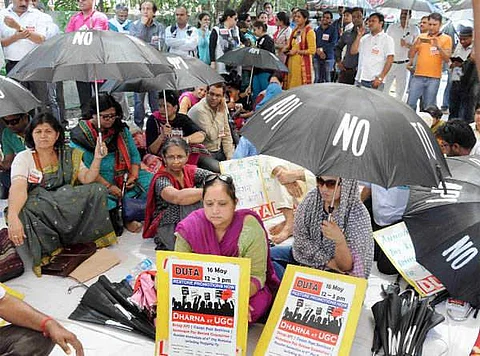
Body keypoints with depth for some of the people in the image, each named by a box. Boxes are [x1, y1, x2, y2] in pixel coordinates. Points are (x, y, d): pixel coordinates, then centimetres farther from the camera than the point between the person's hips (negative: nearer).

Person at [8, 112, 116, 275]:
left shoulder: (69, 156, 7)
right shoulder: (24, 158, -4)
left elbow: (87, 179, -3)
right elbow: (18, 188, -22)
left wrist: (97, 159, -21)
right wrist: (13, 217, -40)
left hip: (67, 209, 3)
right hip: (38, 209, -3)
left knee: (97, 190, -16)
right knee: (26, 209, -37)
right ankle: (45, 252, -17)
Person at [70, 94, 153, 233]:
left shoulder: (121, 130, 11)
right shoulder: (80, 135, -6)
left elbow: (134, 154, 12)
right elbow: (85, 169, -11)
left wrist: (134, 176, -5)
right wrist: (108, 186, -18)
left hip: (125, 176, 5)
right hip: (98, 181, -4)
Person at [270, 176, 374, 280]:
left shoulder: (359, 214, -22)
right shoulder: (312, 197, -11)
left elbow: (346, 267, -21)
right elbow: (300, 237, -7)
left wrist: (340, 240, -41)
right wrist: (328, 262, -17)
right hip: (306, 256, 4)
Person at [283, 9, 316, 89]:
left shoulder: (309, 31, -5)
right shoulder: (295, 30, 16)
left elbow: (312, 50, -12)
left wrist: (297, 51, -13)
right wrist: (286, 49, 7)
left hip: (303, 64, -7)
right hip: (292, 63, 7)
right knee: (291, 88, 5)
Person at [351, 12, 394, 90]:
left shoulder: (387, 39, 1)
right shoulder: (365, 38, 18)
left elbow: (390, 60, -6)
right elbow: (353, 51, 12)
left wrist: (380, 78, -15)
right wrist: (359, 36, 4)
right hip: (360, 79, 5)